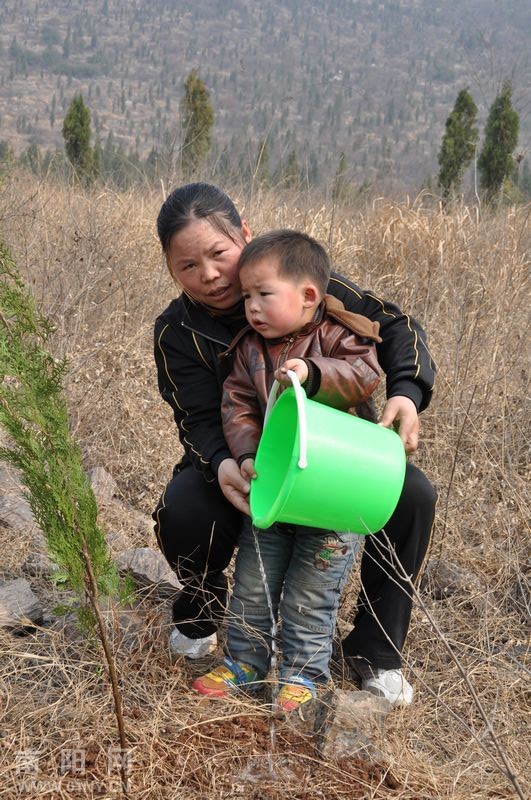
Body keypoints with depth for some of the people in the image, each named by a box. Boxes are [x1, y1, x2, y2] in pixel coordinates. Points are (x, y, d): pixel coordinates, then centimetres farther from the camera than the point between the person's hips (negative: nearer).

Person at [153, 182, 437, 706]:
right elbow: (201, 422, -18)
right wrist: (221, 465, -42)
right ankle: (201, 611, 7)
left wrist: (406, 392, -31)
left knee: (411, 495, -25)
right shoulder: (177, 333, -13)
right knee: (182, 513, -31)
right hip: (244, 464, 0)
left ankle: (375, 650, -6)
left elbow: (392, 325, -11)